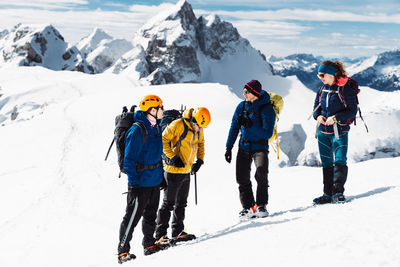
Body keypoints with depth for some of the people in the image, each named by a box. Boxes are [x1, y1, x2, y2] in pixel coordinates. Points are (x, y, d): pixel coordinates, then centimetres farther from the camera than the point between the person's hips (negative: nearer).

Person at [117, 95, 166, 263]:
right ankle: (123, 251, 5)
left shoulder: (156, 128, 8)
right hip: (141, 183, -8)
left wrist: (161, 175, 20)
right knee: (132, 216, -3)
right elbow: (129, 159, -19)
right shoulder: (137, 130, -19)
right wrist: (133, 183, -21)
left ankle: (149, 244, 32)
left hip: (154, 181, 9)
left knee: (150, 214, 18)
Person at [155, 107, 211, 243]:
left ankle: (177, 232, 25)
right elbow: (163, 140, -16)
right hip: (173, 170, -7)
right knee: (168, 203, -3)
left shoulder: (198, 129, 3)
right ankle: (160, 234, 4)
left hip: (187, 171, 8)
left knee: (181, 203, 15)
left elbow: (200, 143, 20)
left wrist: (200, 160, 7)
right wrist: (172, 157, -21)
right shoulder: (178, 125, -19)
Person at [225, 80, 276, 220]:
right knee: (242, 178, -2)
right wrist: (229, 148, 4)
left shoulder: (267, 110, -14)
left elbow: (267, 134, -19)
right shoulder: (242, 106, 0)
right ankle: (248, 207, 9)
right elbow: (234, 128, 8)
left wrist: (249, 125, -27)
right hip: (244, 147, 5)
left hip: (260, 147, -4)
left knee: (261, 174, -23)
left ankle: (261, 205, -10)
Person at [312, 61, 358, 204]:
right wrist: (318, 116, -4)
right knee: (326, 163, 9)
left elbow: (352, 111, -13)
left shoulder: (346, 89, -12)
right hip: (323, 131, 6)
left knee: (340, 161, -12)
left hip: (339, 131, -6)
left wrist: (335, 118, -21)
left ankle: (338, 192, -9)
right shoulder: (323, 89, 7)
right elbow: (316, 106, 18)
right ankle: (328, 194, 16)